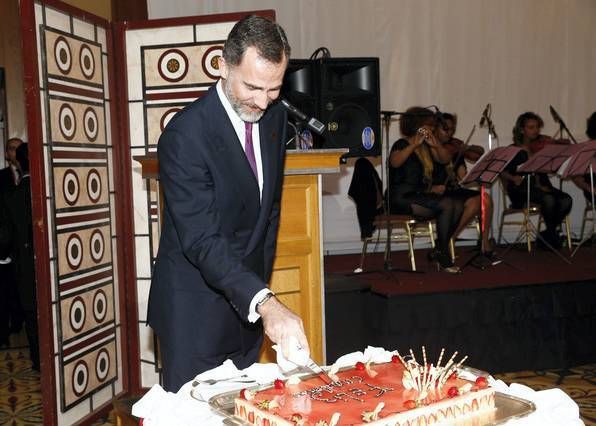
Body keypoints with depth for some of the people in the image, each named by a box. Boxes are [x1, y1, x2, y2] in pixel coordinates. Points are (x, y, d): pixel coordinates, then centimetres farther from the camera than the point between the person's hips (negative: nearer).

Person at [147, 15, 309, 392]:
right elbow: (201, 240, -28)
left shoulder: (275, 116, 0)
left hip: (248, 303, 6)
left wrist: (262, 278, 12)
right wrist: (264, 302, -38)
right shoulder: (185, 134, -22)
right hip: (195, 313, -6)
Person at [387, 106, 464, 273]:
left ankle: (439, 250, -4)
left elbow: (445, 159, 8)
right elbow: (394, 162, -27)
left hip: (420, 195, 8)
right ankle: (443, 256, -15)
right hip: (402, 198, -8)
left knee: (458, 205, -13)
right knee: (446, 205, -24)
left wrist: (435, 144, -8)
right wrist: (415, 144, -31)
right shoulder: (402, 145, -6)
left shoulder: (426, 146, 16)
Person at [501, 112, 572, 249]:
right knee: (548, 199, -33)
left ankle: (546, 235, -5)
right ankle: (552, 234, -9)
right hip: (521, 188, -4)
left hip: (541, 186, 4)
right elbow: (502, 172, -5)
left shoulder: (541, 147, 13)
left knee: (566, 200, -23)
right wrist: (513, 177, -23)